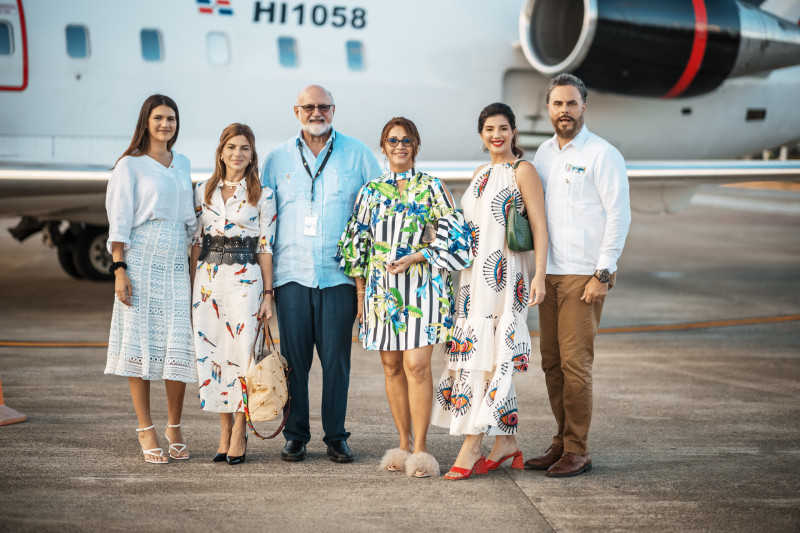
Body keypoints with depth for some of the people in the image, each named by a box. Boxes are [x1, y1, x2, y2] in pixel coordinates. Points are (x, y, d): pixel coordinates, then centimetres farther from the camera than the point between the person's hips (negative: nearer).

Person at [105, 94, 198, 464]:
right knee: (142, 343, -3)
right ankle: (145, 430, 3)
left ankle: (175, 426, 12)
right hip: (142, 260, -4)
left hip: (177, 261, 4)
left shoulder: (182, 164, 17)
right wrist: (119, 269, -11)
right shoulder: (131, 165, 1)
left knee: (180, 345, -3)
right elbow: (119, 220, -3)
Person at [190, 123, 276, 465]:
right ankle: (224, 432, 12)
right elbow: (196, 241, 12)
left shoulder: (263, 195, 1)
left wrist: (268, 294, -4)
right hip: (208, 278, 3)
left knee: (242, 351, -5)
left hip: (245, 279, -3)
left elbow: (266, 247, 0)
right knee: (211, 352, 2)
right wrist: (192, 286, 7)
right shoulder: (203, 191, 10)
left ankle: (239, 434, 4)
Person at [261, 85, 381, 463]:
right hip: (291, 273, 1)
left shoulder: (357, 154, 7)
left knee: (336, 360, 0)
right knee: (293, 358, 2)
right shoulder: (277, 159, 11)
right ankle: (295, 436, 13)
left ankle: (336, 437, 10)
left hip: (339, 273, -1)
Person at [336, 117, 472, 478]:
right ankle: (403, 444, 15)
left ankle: (420, 449, -7)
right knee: (392, 367, 5)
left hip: (421, 286, -3)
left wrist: (415, 257, -11)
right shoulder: (371, 191, 12)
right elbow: (358, 243, 15)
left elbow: (453, 236, -1)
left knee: (416, 365, -12)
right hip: (381, 287, 3)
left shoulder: (432, 188, 4)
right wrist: (360, 292, 10)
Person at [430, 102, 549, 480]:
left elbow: (539, 226, -9)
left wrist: (539, 275, -18)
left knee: (488, 355, -9)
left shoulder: (522, 171, -5)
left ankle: (471, 446, -9)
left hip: (505, 275, -8)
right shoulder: (480, 174, 17)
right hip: (477, 274, 8)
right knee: (482, 355, 6)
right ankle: (506, 443, 13)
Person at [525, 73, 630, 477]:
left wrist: (602, 274, -14)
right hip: (549, 272, 7)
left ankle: (577, 451, -1)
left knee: (574, 362, -8)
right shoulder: (543, 153, 14)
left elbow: (619, 216, -10)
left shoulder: (602, 155, -6)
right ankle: (562, 444, 17)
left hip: (584, 274, -7)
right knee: (551, 362, 8)